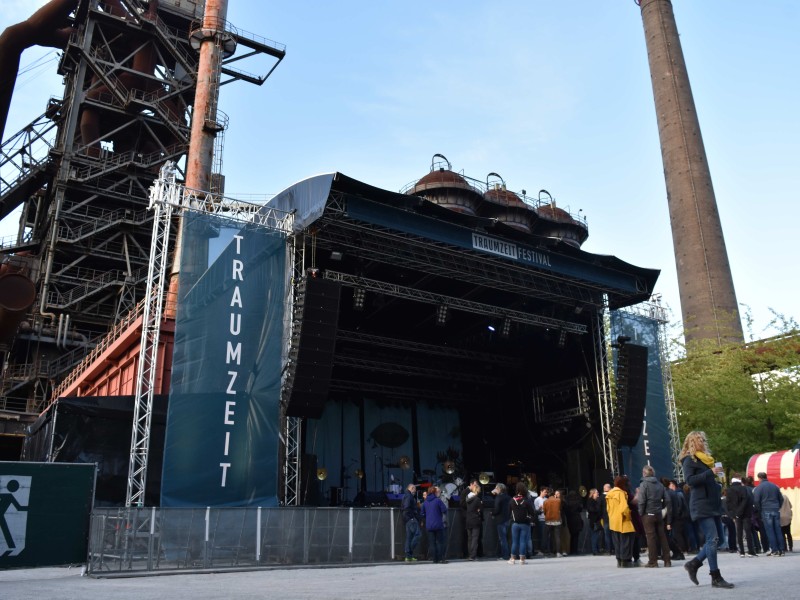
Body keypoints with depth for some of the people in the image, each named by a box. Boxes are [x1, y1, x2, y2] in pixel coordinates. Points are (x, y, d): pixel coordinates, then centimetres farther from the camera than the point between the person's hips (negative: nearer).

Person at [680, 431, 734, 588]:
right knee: (712, 539, -12)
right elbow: (690, 480, -18)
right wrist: (710, 472, -23)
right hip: (701, 506, -9)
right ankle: (716, 578, -7)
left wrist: (718, 486, 11)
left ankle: (693, 564, 17)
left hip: (713, 505, 9)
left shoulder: (706, 459, 21)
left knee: (716, 539, 6)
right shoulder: (689, 460, -5)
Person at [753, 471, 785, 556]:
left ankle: (775, 550, -5)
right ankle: (781, 550, 8)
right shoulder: (775, 486, 12)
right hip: (776, 511, 5)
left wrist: (759, 510, 2)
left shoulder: (759, 487, -4)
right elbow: (781, 498, 13)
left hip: (766, 511, -5)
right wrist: (778, 507, 17)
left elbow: (756, 501, -11)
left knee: (770, 531, -3)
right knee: (778, 530, 7)